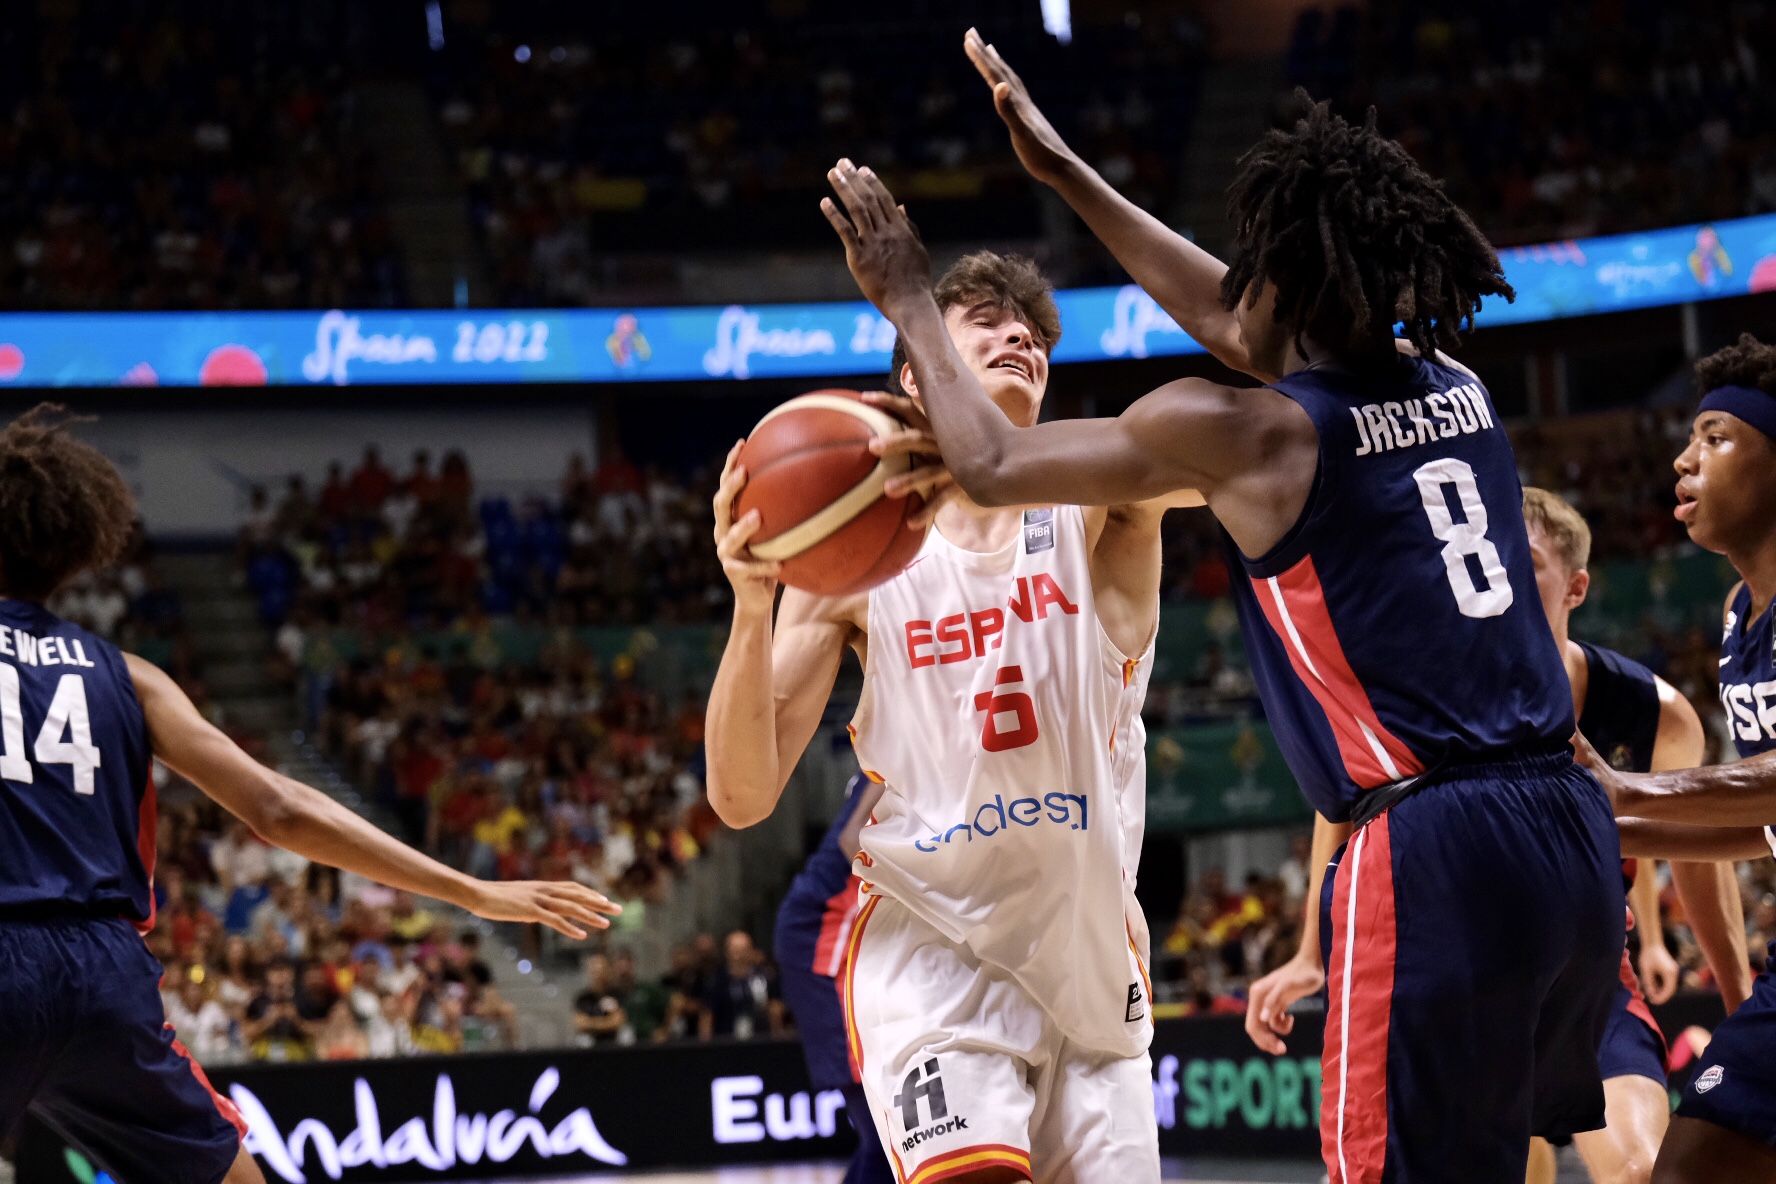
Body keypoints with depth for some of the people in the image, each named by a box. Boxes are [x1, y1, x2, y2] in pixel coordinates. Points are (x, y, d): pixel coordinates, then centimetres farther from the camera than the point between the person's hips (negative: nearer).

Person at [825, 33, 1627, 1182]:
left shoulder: (1242, 432, -7)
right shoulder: (1455, 386, 14)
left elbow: (992, 464, 6)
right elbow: (1234, 322, 30)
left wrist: (911, 304, 21)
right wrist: (1061, 169, 36)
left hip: (1431, 852, -8)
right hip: (1574, 829, 8)